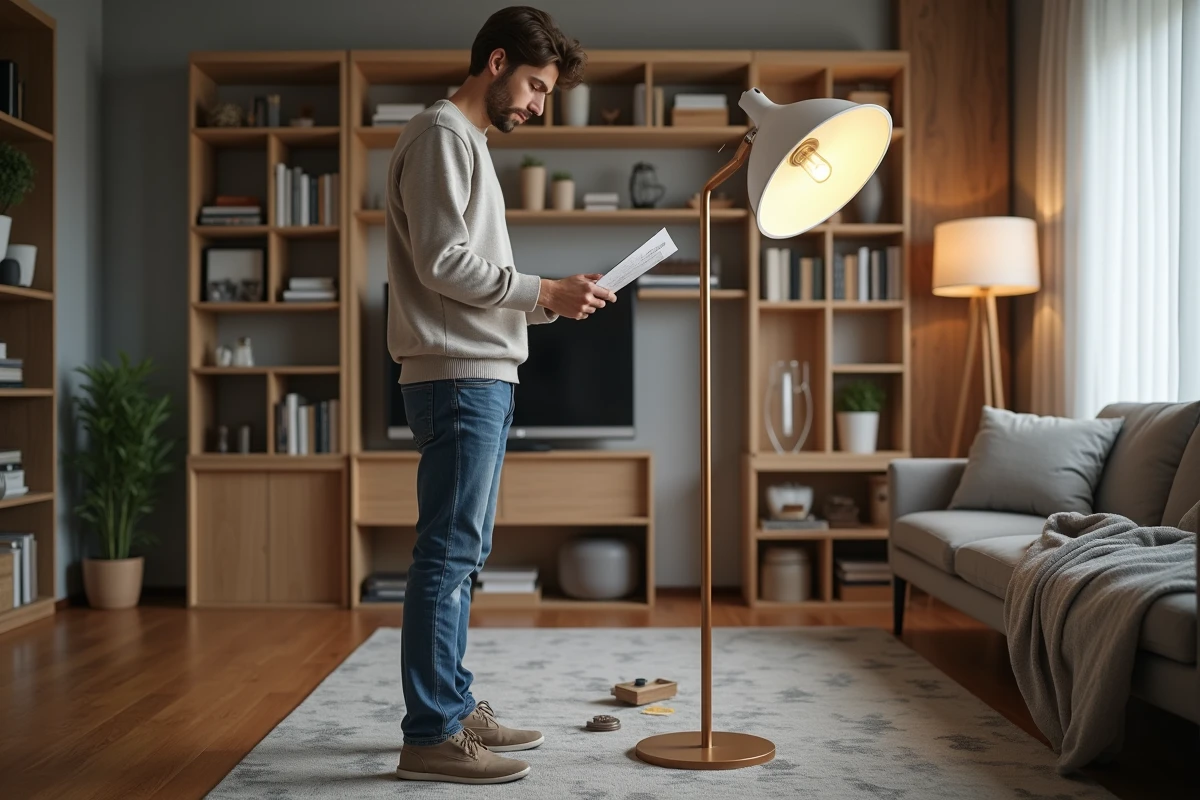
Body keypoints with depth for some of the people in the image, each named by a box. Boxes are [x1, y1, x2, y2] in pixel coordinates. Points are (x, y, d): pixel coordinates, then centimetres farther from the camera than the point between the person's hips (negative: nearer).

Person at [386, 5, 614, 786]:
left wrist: (553, 299, 9)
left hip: (483, 376, 10)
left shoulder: (469, 143, 24)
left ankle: (455, 707, 22)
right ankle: (430, 736, -4)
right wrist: (544, 292, -12)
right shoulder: (441, 134, -7)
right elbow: (442, 262, -17)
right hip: (458, 377, -10)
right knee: (448, 553, -9)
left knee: (462, 554, 13)